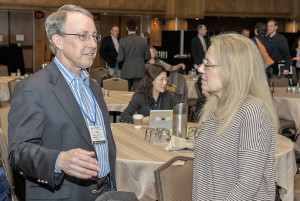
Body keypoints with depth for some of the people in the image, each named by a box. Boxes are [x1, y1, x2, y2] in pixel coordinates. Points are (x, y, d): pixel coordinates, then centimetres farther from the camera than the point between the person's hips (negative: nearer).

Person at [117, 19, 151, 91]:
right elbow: (147, 57, 4)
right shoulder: (143, 40, -3)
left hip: (127, 72, -1)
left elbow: (120, 59, -9)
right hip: (140, 72, 1)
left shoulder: (123, 41, -9)